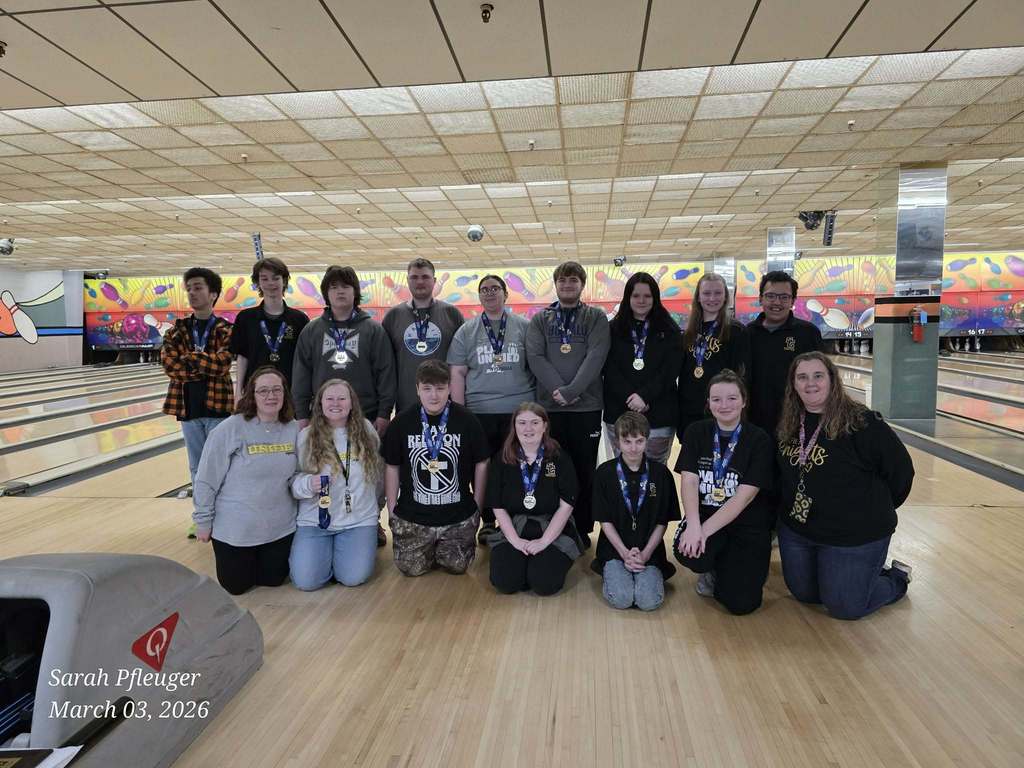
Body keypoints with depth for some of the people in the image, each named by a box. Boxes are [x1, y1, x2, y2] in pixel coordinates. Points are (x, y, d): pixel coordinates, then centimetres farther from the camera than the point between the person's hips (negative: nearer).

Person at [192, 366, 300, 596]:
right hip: (235, 529, -2)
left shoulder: (294, 429, -6)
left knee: (273, 580, 14)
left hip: (280, 527, 3)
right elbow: (206, 480, -10)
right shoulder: (230, 429, -17)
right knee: (236, 586, 11)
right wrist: (203, 521, -5)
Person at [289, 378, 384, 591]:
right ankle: (325, 550, 19)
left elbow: (379, 474, 14)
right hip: (315, 520, 0)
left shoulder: (366, 430, 2)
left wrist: (374, 503, 17)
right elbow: (293, 481, -3)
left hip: (359, 520, 0)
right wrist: (308, 484, -24)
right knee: (306, 580, -12)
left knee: (353, 578, -14)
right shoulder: (306, 436, -2)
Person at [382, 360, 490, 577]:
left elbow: (481, 464, 1)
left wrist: (477, 508, 1)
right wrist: (392, 510, 5)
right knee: (411, 568, 0)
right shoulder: (401, 423, -4)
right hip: (412, 514, 1)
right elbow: (392, 467, 5)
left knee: (457, 566, -1)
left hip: (459, 515, -1)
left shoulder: (467, 420, -7)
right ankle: (431, 549, 33)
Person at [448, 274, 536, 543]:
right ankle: (488, 521, 22)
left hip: (519, 410, -1)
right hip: (480, 412, 1)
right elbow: (457, 373, 6)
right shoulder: (466, 332, 9)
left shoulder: (525, 327, 6)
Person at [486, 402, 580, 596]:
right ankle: (525, 559, 12)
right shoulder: (501, 460, 1)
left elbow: (566, 505, -7)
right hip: (513, 530, 2)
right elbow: (498, 507, 1)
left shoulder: (560, 459, -3)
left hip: (553, 531, -1)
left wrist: (544, 541, -14)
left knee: (544, 583, -22)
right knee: (505, 582, -19)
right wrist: (515, 540, -10)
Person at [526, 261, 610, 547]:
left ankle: (582, 528, 18)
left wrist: (570, 391, -18)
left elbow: (595, 357, -8)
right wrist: (558, 389, -15)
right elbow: (535, 357, -3)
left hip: (587, 406, -1)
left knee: (585, 470, 5)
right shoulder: (540, 319, 9)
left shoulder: (596, 317, 5)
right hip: (549, 407, 1)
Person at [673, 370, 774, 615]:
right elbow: (688, 481, -8)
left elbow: (744, 495, -15)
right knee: (688, 552, -31)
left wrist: (705, 530, -23)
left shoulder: (759, 440, -8)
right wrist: (693, 525, -26)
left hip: (747, 524, -2)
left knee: (741, 603, -14)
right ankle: (712, 568, 7)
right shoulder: (696, 432, 1)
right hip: (704, 513, 2)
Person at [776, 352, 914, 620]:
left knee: (844, 607, 2)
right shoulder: (789, 424, -2)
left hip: (854, 535, -6)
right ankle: (863, 574, 40)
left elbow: (900, 470, -11)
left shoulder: (862, 423, -19)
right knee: (804, 594, 16)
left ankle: (896, 578, 29)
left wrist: (877, 511, 1)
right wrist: (789, 509, 10)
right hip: (796, 530, 6)